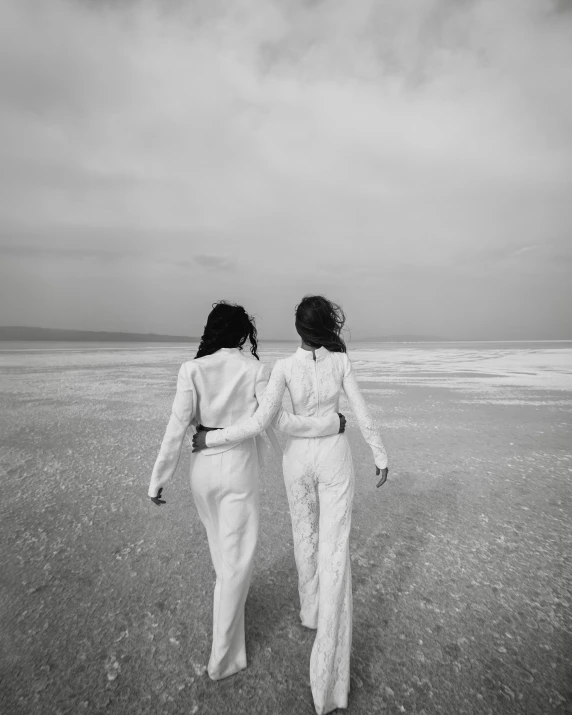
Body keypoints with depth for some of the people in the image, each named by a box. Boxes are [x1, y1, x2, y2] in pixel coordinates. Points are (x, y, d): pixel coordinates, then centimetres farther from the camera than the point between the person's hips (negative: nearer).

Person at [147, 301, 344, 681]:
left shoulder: (192, 369, -7)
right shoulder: (255, 369, -11)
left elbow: (178, 426, -12)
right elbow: (277, 420, -12)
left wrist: (159, 477, -5)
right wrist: (329, 423, -2)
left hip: (203, 465, 4)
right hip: (239, 466, -3)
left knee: (222, 543, 29)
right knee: (237, 558, 11)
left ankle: (229, 602, 55)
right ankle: (223, 655, 20)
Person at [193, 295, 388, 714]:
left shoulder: (284, 367, -14)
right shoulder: (341, 361, -10)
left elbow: (261, 422, -23)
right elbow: (362, 414, -7)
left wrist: (210, 439, -12)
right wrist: (381, 457, 7)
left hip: (298, 458, 1)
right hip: (334, 459, 0)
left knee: (305, 532, 26)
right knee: (335, 550, 1)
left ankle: (311, 609, 48)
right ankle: (327, 679, 3)